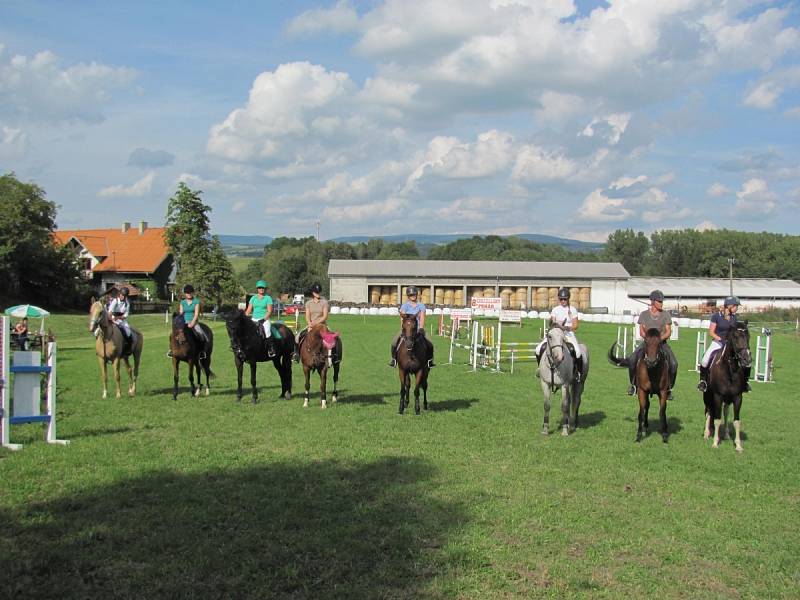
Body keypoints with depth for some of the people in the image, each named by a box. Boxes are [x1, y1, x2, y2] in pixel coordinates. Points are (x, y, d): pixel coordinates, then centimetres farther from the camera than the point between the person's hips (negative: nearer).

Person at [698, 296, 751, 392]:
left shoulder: (735, 318, 8)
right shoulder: (716, 316, -5)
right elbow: (711, 332, -4)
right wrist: (720, 339, -17)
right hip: (717, 342, -4)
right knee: (705, 360, -25)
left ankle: (745, 380, 10)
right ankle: (703, 380, -2)